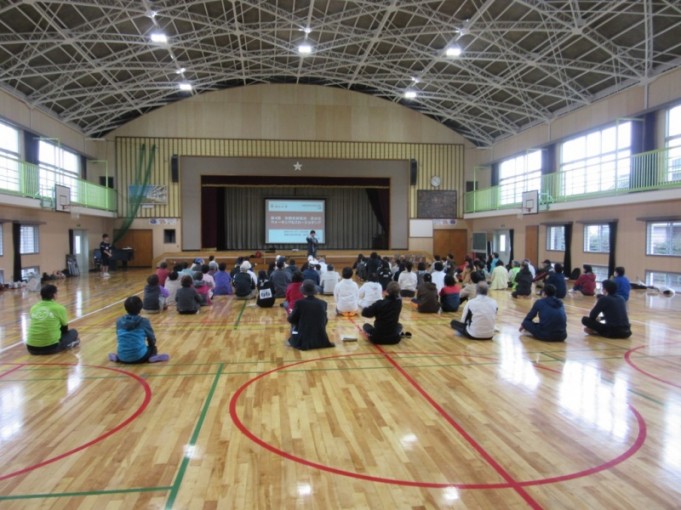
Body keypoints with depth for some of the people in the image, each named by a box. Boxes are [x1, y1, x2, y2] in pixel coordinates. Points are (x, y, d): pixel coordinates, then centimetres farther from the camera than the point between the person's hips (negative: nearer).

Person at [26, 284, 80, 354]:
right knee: (73, 332, 22)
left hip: (32, 348, 3)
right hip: (51, 347, -3)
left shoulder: (33, 308, 11)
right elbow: (65, 329, 12)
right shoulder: (59, 308, -2)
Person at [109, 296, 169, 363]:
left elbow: (119, 339, 15)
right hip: (139, 357, -4)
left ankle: (117, 358, 9)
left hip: (123, 358, 4)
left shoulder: (119, 321, 3)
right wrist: (151, 347, 27)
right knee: (153, 348, 27)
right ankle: (152, 358, -5)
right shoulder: (144, 321, -6)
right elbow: (152, 339, 4)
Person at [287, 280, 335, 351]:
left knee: (294, 324, 24)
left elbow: (291, 320, -2)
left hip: (303, 342, -3)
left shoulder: (299, 303, -13)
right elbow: (324, 321, 7)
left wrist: (292, 313, 19)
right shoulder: (323, 303, -4)